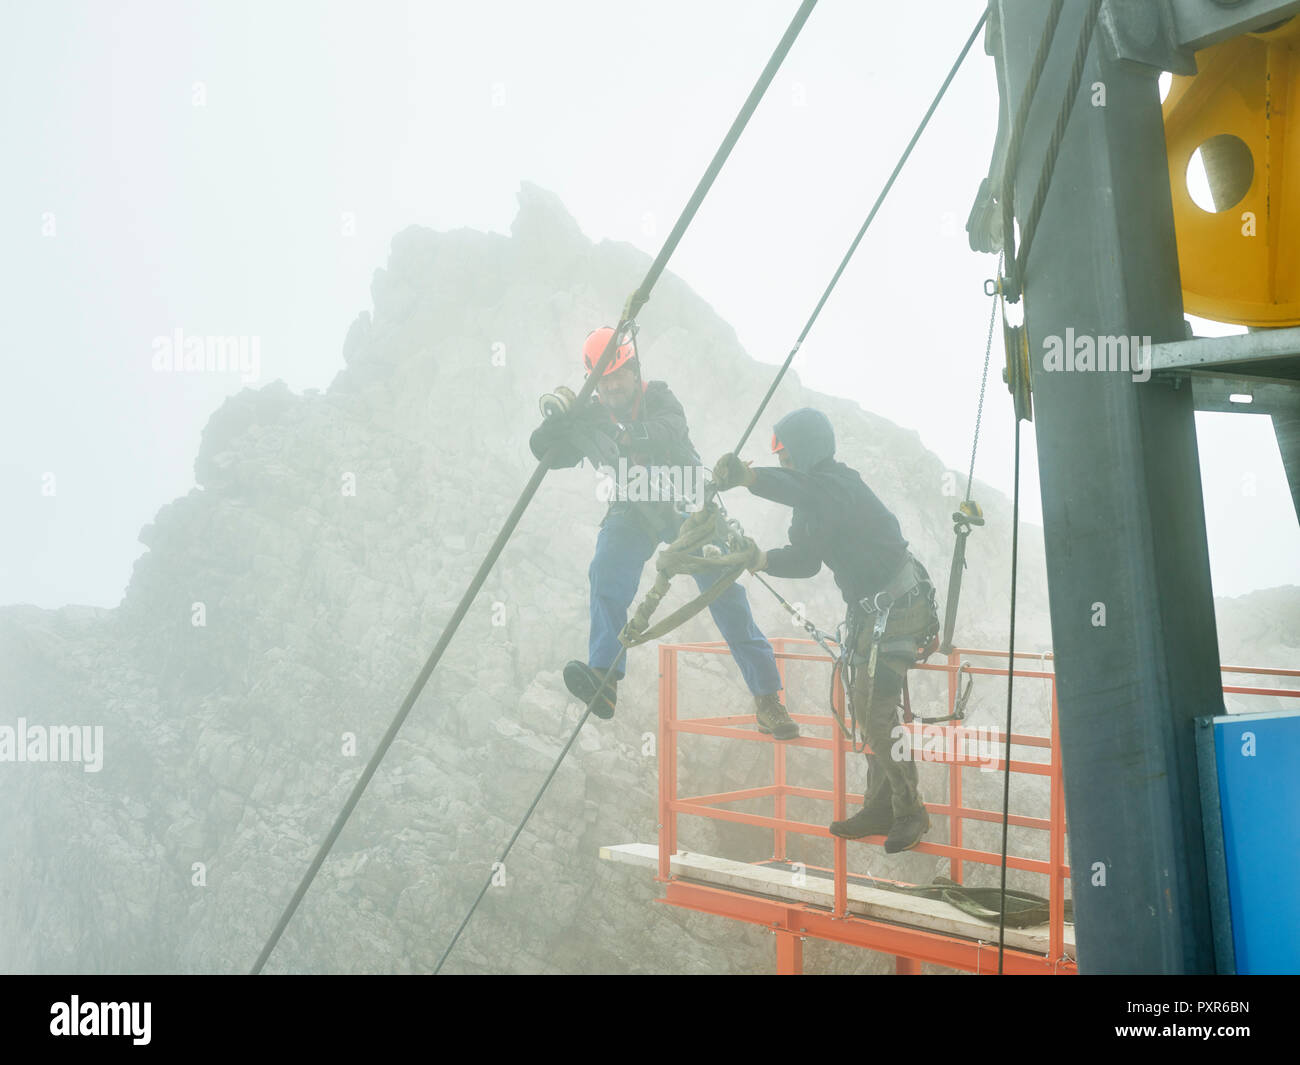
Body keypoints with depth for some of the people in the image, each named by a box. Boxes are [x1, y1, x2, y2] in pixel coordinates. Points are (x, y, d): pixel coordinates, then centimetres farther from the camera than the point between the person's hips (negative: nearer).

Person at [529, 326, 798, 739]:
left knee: (724, 590, -10)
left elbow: (670, 429, -31)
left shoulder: (658, 398, -9)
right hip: (631, 512, 2)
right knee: (607, 575, -27)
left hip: (684, 505, -2)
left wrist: (624, 433, -50)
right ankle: (604, 681, -36)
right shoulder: (592, 416, -2)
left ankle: (766, 695, -4)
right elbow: (547, 453, -12)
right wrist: (561, 419, -33)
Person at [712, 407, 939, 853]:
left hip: (896, 608, -11)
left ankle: (911, 813, 4)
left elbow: (806, 493, -37)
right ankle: (880, 808, 22)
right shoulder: (819, 491, 13)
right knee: (865, 706, 13)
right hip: (874, 611, 11)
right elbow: (805, 560, 19)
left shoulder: (837, 486, -18)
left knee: (881, 715, -9)